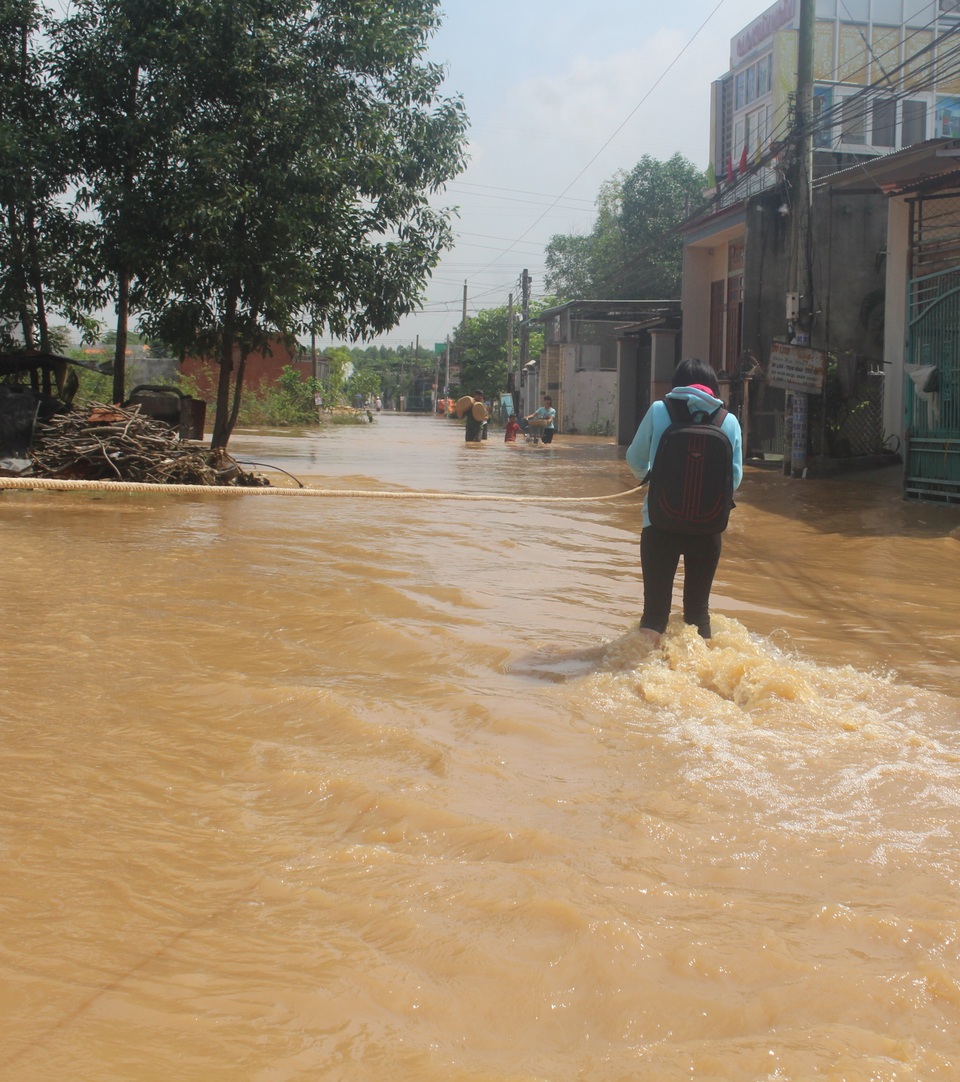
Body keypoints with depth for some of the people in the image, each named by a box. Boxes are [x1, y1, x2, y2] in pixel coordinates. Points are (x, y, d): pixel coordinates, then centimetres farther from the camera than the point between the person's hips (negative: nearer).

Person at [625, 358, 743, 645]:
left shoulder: (659, 411, -2)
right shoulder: (729, 421, 1)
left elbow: (635, 461, 8)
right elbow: (735, 477, 3)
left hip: (660, 522, -1)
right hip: (707, 527, 1)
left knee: (655, 605, 4)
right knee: (698, 607, 15)